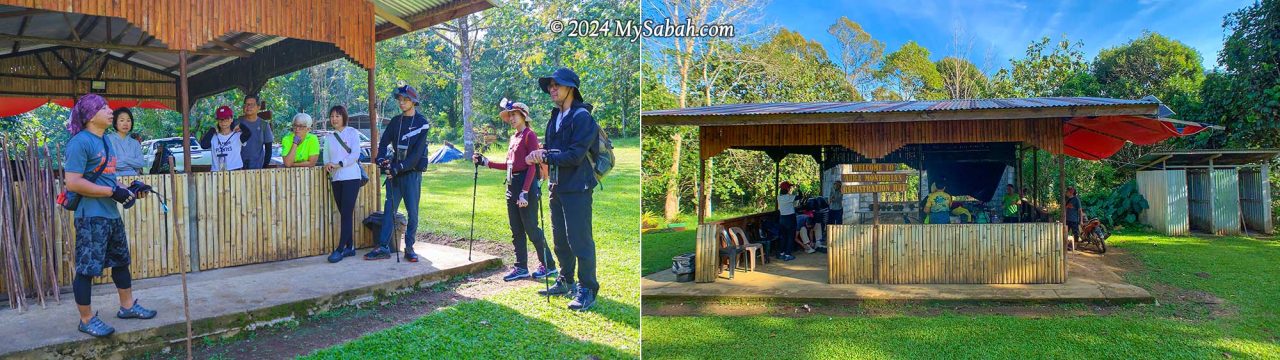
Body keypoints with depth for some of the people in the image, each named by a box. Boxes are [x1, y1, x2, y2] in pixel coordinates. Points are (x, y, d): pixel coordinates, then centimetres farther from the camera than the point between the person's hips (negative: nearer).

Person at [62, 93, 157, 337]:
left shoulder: (104, 141, 13)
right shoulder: (80, 142, -15)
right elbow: (73, 182, -21)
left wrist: (129, 190, 7)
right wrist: (113, 192, -20)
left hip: (111, 214, 10)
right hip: (91, 216, -10)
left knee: (121, 261, 19)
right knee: (87, 268, 1)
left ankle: (127, 306, 32)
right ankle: (87, 319, 12)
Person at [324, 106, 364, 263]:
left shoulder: (352, 132, 1)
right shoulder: (329, 137, 16)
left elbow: (355, 154, -9)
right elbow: (327, 157, 12)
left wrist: (338, 164, -18)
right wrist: (327, 165, -10)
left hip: (351, 177, -5)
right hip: (336, 179, 5)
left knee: (347, 214, -10)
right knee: (343, 214, 6)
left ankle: (340, 249, -11)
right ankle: (349, 247, 11)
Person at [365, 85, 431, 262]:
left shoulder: (422, 123, -5)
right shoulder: (395, 121, 11)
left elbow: (417, 153, -13)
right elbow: (383, 142, 7)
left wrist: (398, 168, -19)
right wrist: (382, 159, -13)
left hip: (412, 173, -4)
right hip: (394, 173, 5)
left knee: (412, 212, 0)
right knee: (389, 210, 3)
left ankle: (409, 248, 10)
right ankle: (383, 248, 6)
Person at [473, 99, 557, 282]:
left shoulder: (530, 135, -9)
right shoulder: (513, 137, 16)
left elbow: (532, 166, -16)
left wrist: (525, 192, -22)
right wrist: (485, 162, 14)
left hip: (526, 184, -9)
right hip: (512, 185, 9)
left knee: (531, 229, -4)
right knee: (516, 231, 10)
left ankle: (548, 265, 9)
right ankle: (521, 268, 17)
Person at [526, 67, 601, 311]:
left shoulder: (582, 117, -13)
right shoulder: (555, 117, 14)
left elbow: (576, 155, -19)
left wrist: (546, 157, -15)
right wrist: (541, 156, -4)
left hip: (577, 188, -9)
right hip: (558, 187, 9)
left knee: (579, 239, -6)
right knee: (560, 239, 17)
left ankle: (587, 290, 3)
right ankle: (566, 282, 30)